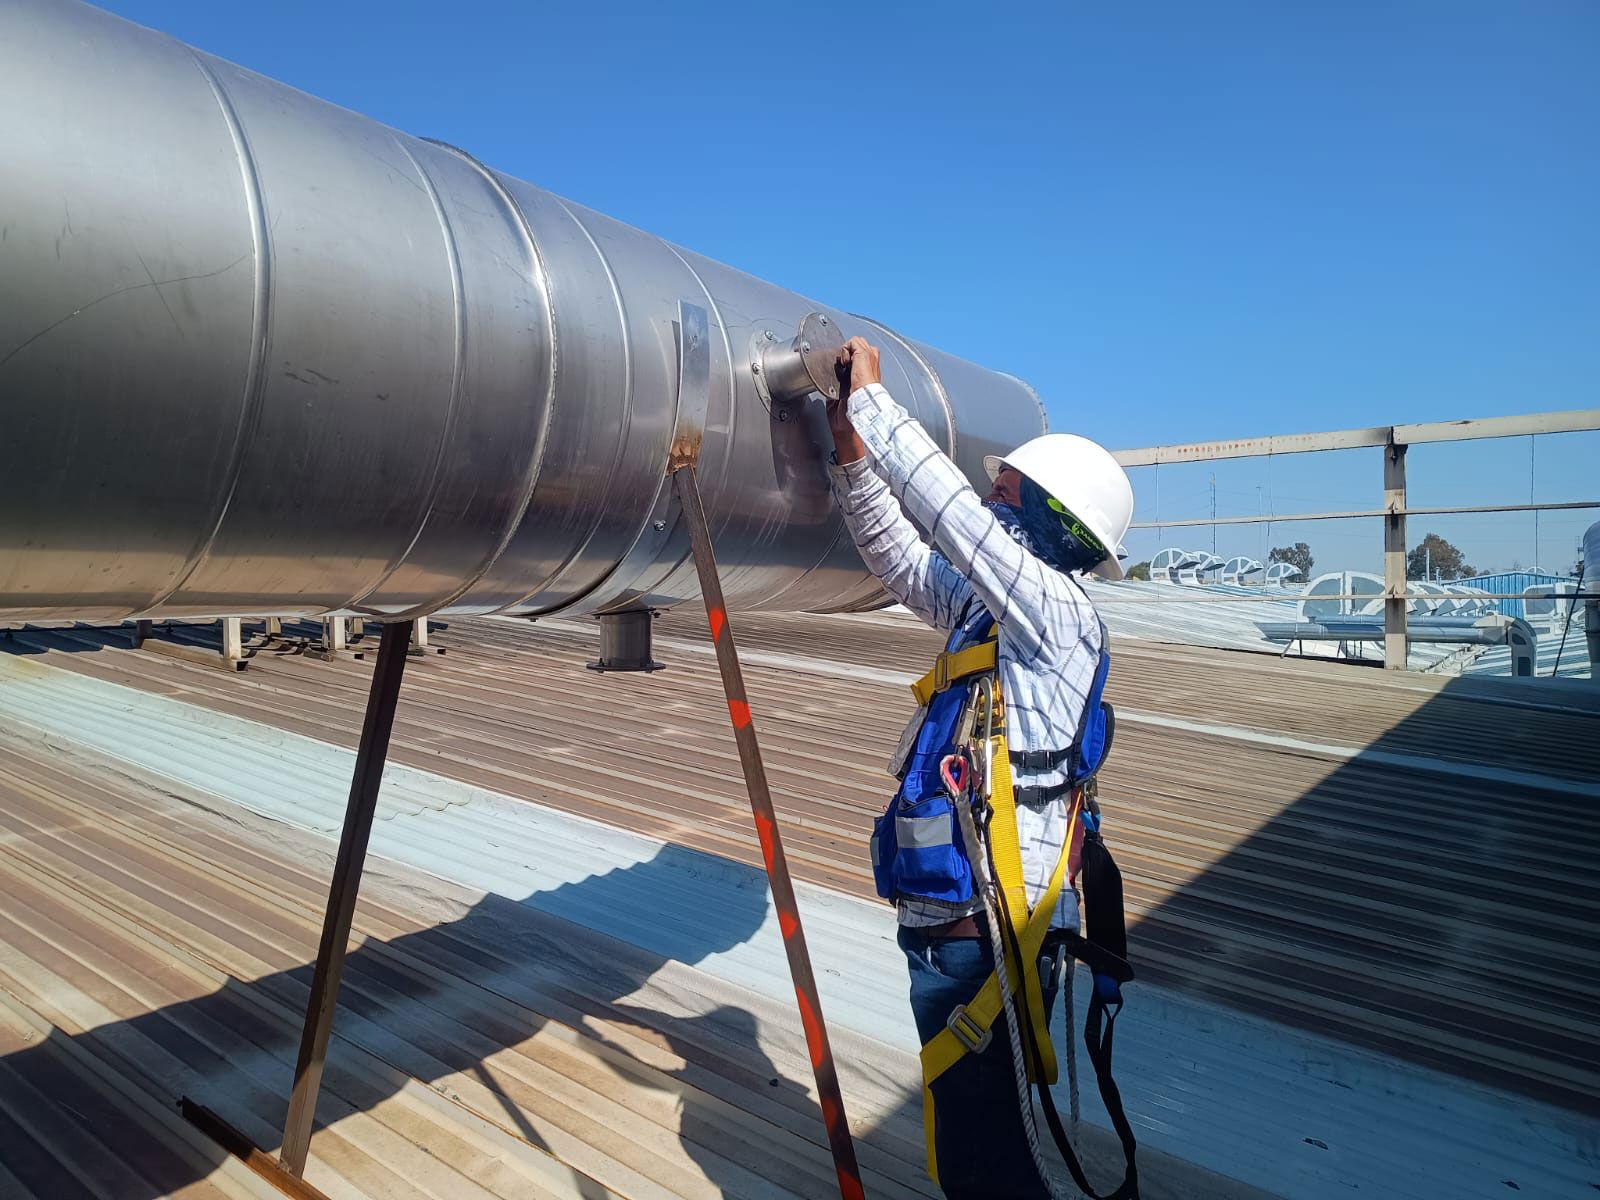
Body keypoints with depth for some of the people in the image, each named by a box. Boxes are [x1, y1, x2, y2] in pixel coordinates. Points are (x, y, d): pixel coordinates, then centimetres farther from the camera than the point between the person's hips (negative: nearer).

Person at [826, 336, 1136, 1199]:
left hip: (985, 927, -9)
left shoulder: (1056, 609, -15)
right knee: (976, 1123, 24)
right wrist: (854, 453, 7)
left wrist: (873, 397, -12)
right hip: (959, 913, 9)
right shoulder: (987, 607, 9)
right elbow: (900, 554, 17)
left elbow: (949, 508, -21)